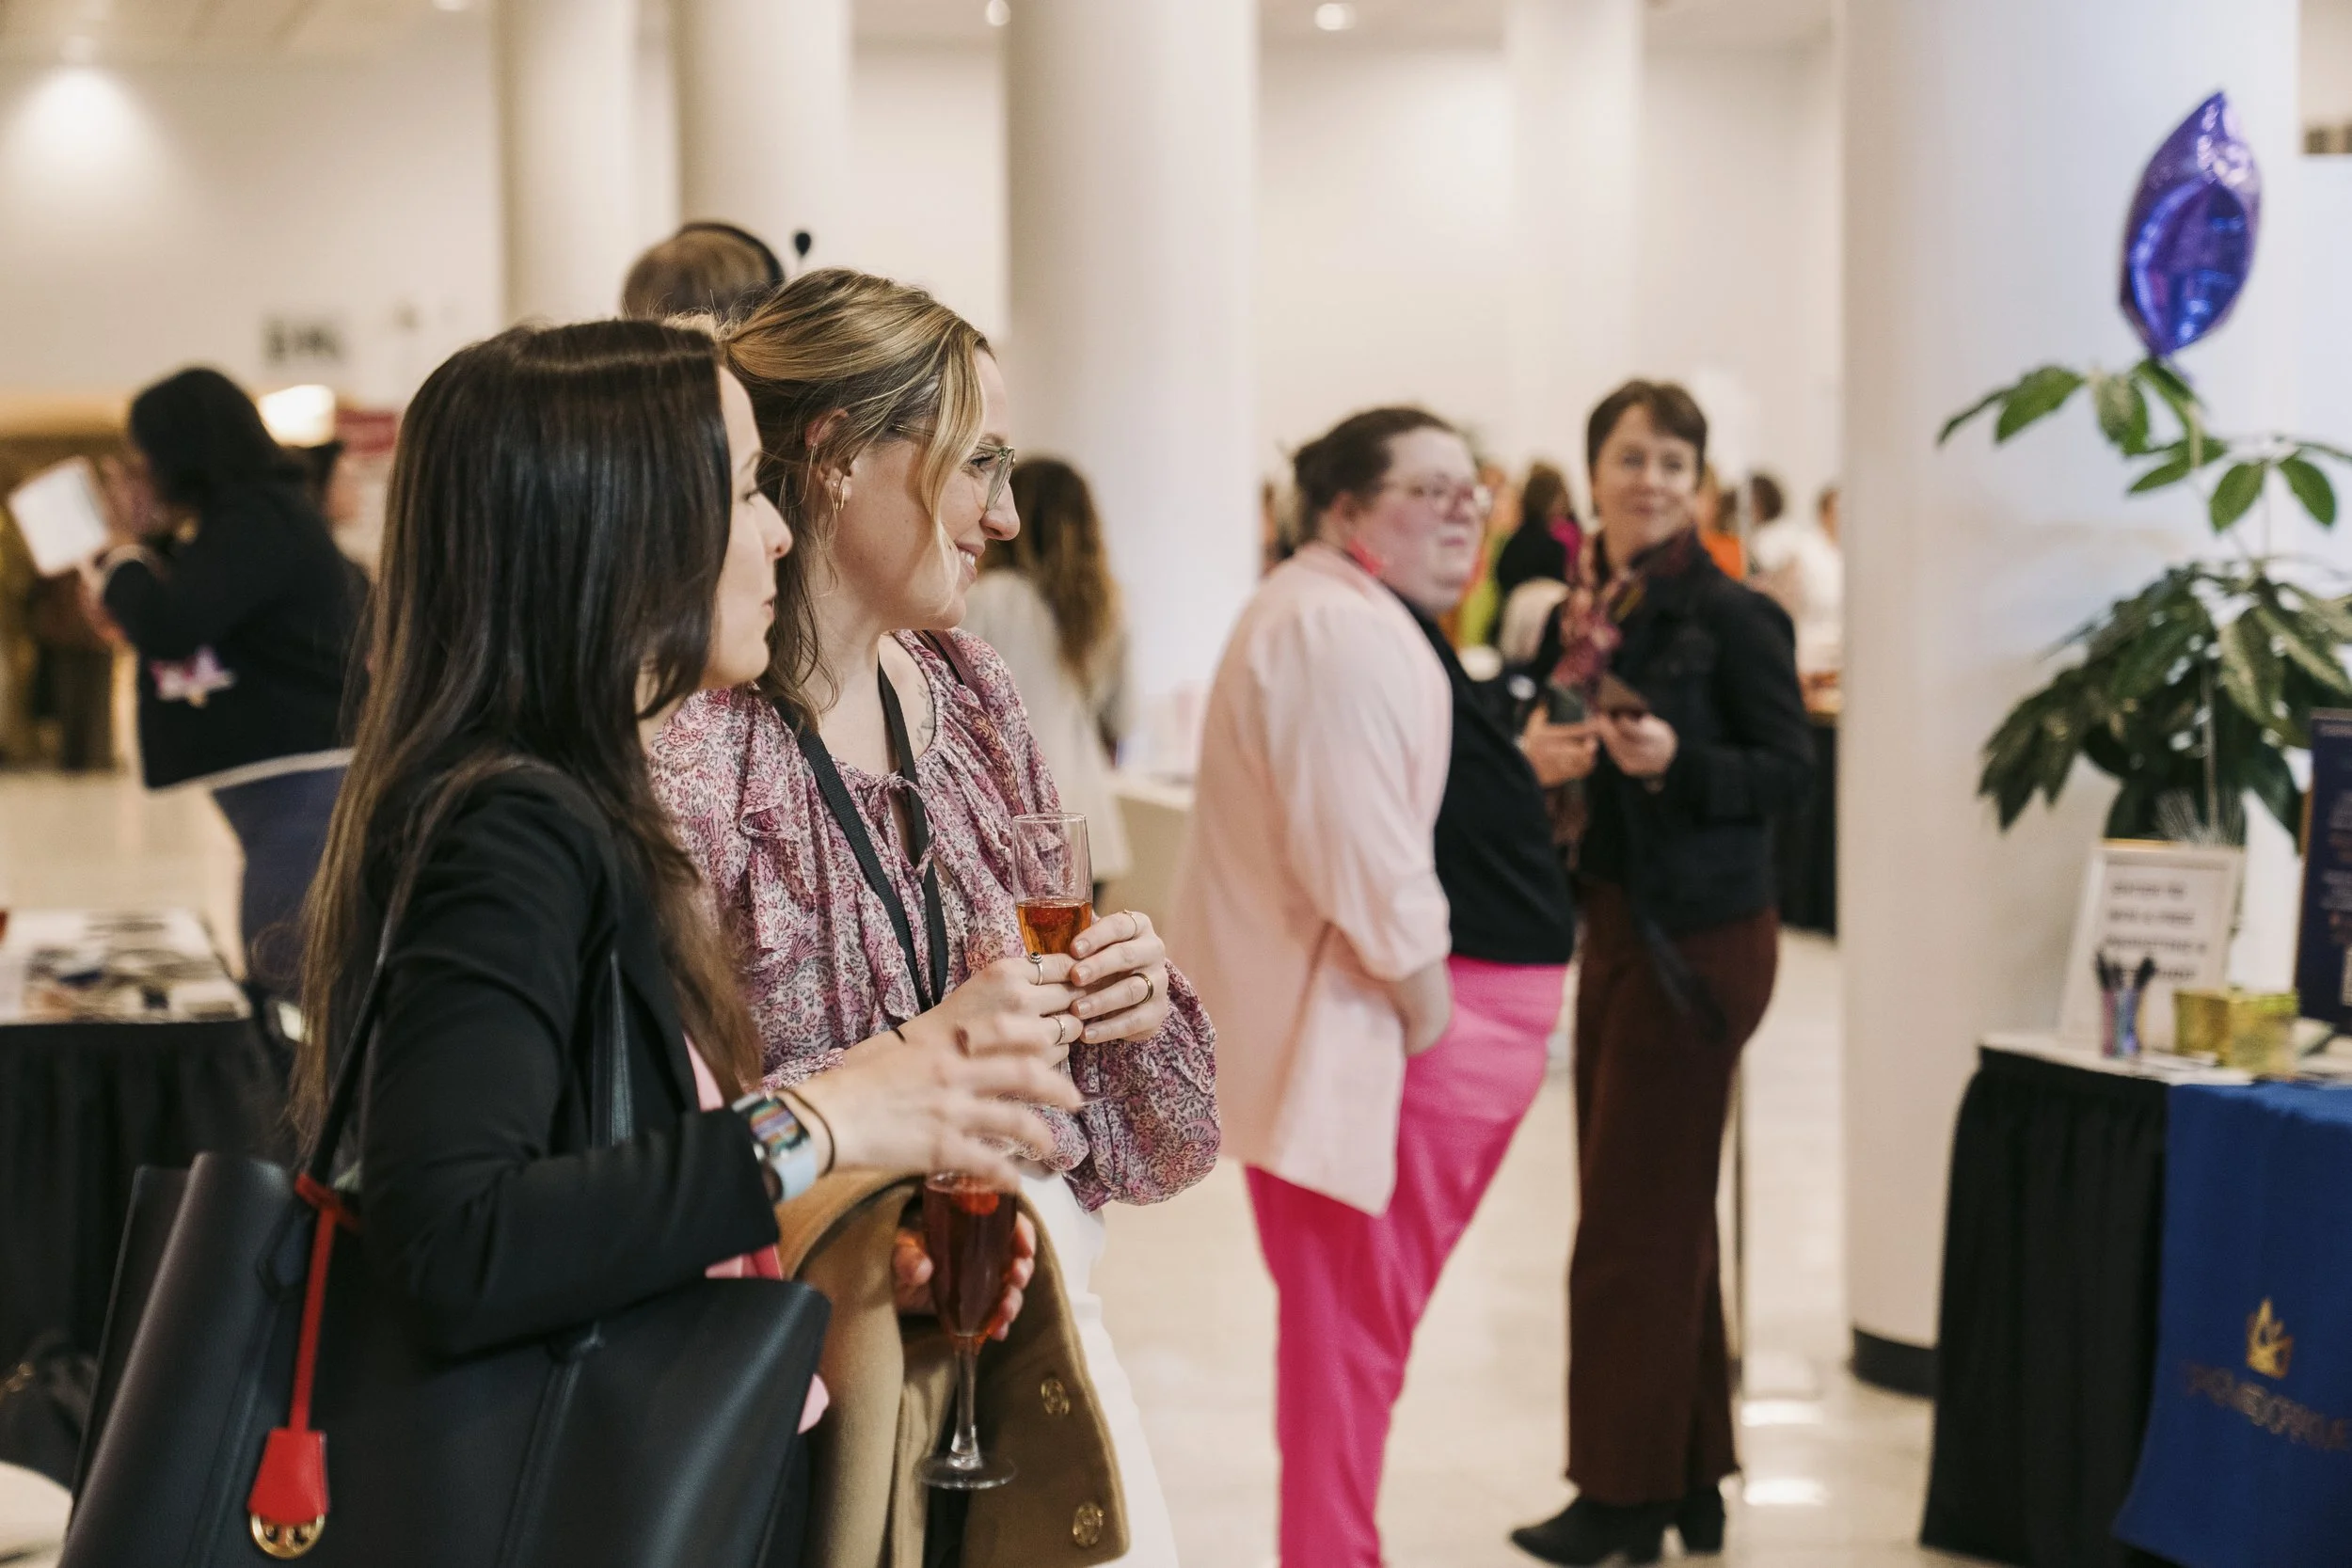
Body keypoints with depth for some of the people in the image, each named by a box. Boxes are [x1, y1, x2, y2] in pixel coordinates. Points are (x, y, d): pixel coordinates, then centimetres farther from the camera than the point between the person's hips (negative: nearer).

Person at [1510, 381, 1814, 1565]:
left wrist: (1674, 761, -27)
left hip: (1698, 937, -8)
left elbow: (1789, 767, -12)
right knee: (1664, 1214, 14)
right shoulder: (1580, 614, 9)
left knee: (1635, 1213, -4)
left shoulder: (1730, 615, -12)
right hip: (1613, 924, 8)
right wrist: (1542, 757, -4)